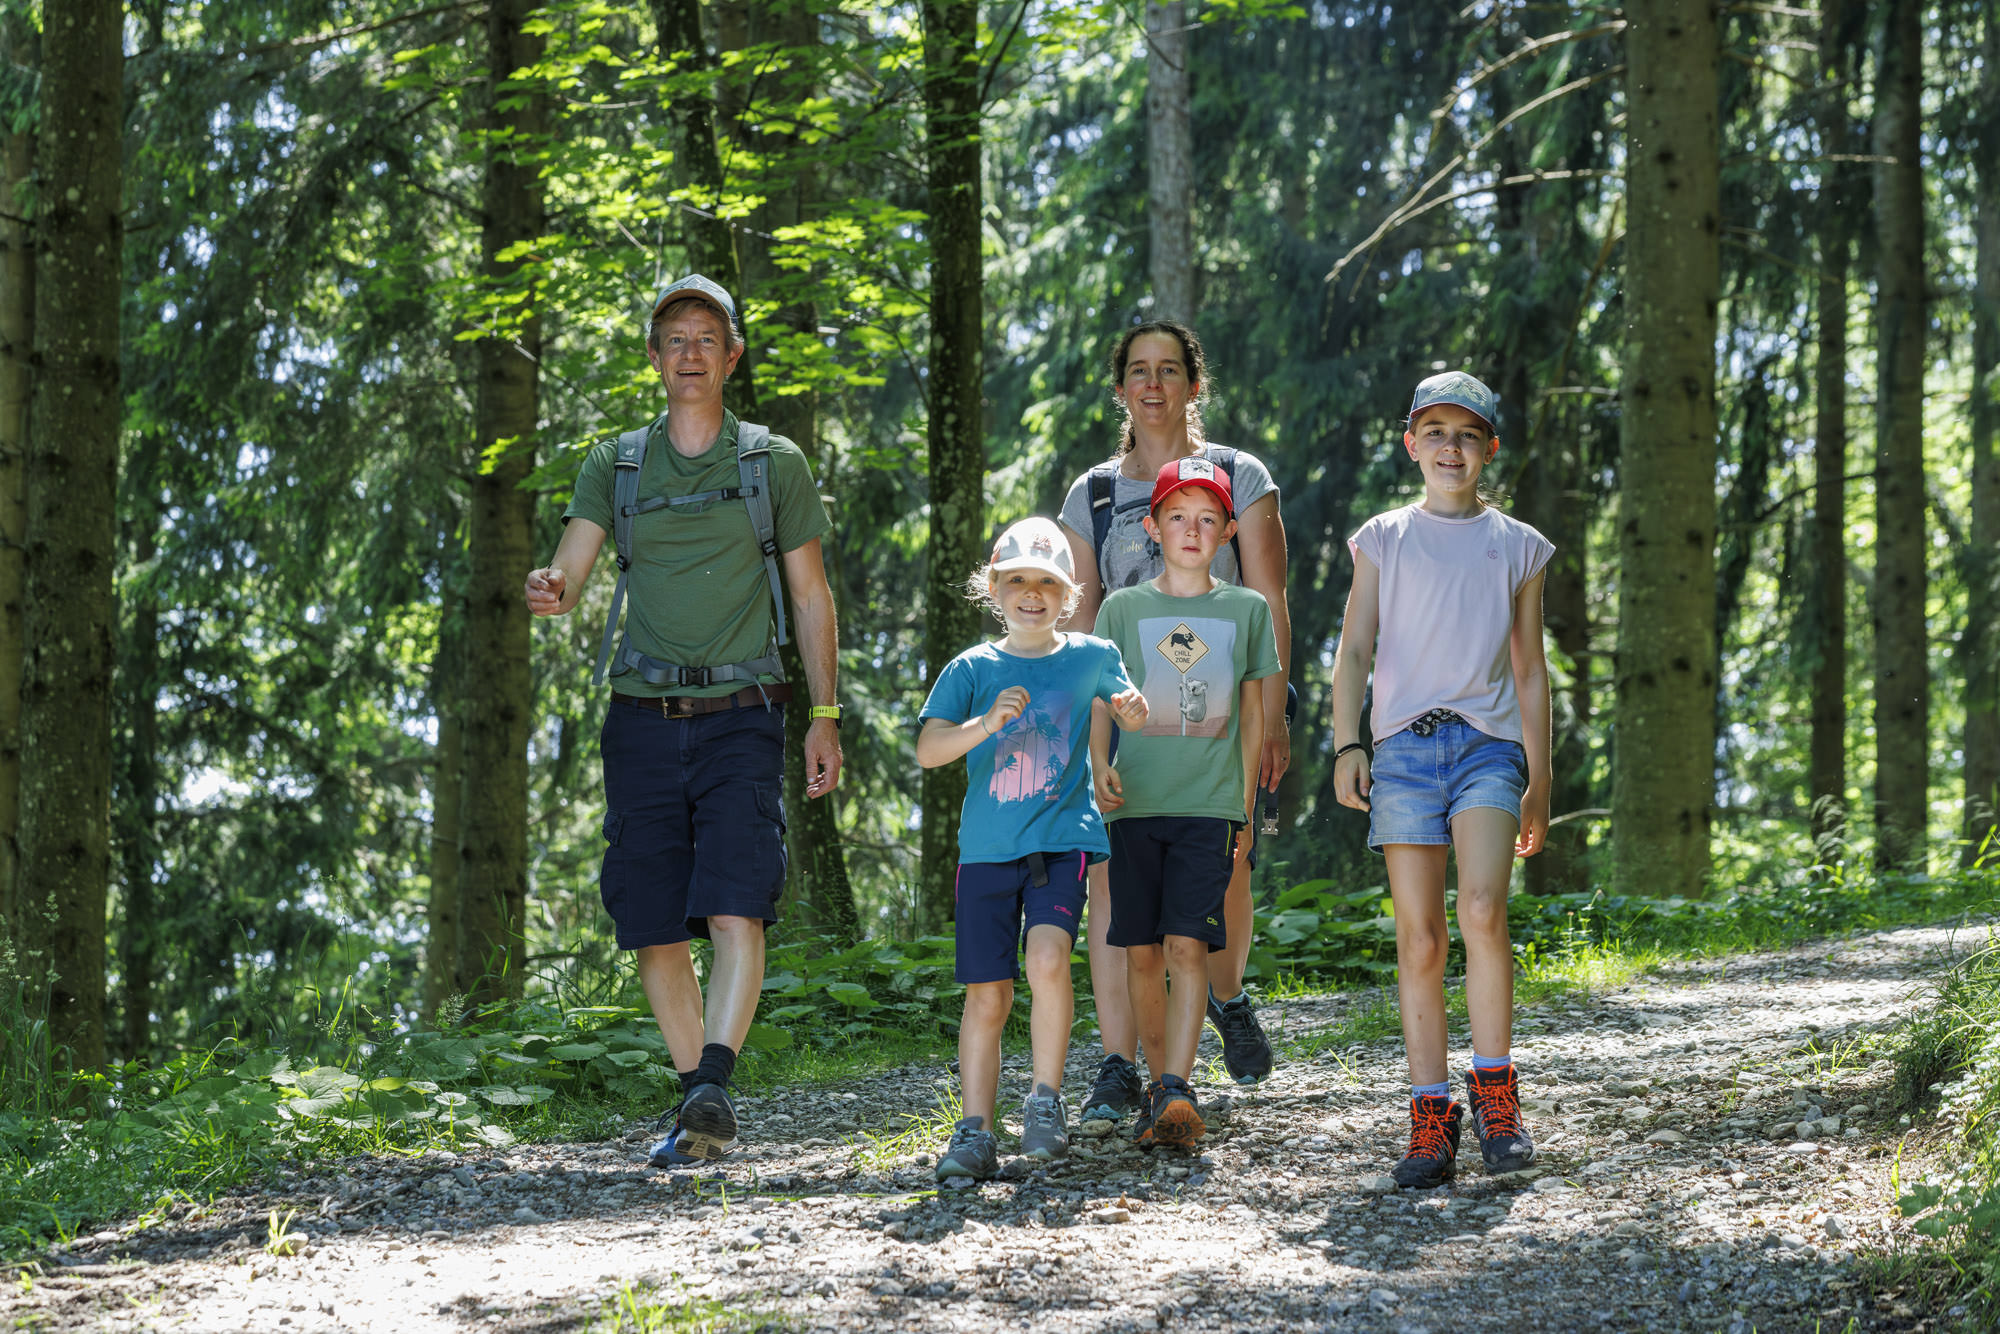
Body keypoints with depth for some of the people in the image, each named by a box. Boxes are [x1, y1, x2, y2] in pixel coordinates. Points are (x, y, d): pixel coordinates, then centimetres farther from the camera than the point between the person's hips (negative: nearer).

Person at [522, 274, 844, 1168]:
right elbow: (568, 574, -2)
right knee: (653, 926, 2)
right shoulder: (615, 467, 10)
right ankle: (699, 1107, 14)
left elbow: (812, 597, 10)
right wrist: (547, 591, -27)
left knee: (736, 908, -19)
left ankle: (714, 1089, -29)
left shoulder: (775, 463, 7)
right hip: (644, 718, 2)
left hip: (740, 716, -2)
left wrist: (825, 717, 3)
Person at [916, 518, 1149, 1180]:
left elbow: (1126, 708, 24)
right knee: (987, 995, 0)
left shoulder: (1091, 657, 7)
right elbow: (928, 749, -6)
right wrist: (987, 723, -23)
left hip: (1063, 839, -1)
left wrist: (1132, 708, 0)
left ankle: (1047, 1099, -9)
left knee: (1047, 958, -24)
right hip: (987, 848, 1)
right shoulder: (971, 670, 5)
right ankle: (974, 1131, 7)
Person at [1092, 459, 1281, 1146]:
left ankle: (1177, 1090, -22)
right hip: (1135, 803, 1)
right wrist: (1100, 767, -13)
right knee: (1143, 952, 3)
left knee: (1187, 945, -13)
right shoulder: (1124, 608, 5)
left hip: (1210, 804, -1)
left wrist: (1247, 804, 13)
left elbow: (1251, 716, 14)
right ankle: (1160, 1085, 13)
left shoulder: (1247, 610, 8)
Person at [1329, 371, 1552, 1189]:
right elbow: (1354, 649, 9)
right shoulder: (1383, 540, 13)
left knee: (1482, 912, -21)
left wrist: (1538, 784, 14)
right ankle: (1431, 1118, -1)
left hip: (1488, 742, 0)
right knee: (1418, 939, -4)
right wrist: (1347, 745, -5)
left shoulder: (1518, 547, 14)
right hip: (1404, 744, 1)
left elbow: (1529, 670, 16)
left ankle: (1494, 1095, -12)